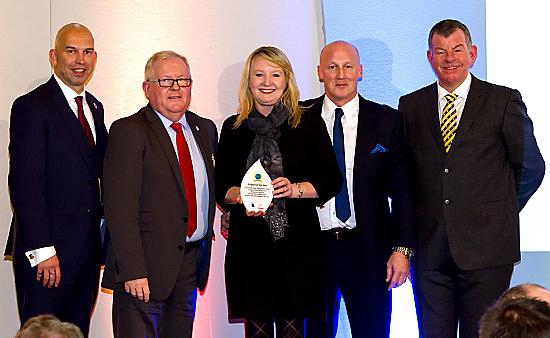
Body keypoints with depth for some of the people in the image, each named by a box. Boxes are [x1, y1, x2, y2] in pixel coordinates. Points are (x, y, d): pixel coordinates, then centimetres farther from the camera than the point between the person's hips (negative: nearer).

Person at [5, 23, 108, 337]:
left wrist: (103, 239, 9)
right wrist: (42, 251, -20)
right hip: (46, 253, -7)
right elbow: (25, 184, -15)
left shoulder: (94, 107, 15)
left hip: (88, 248, 7)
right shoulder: (32, 107, -10)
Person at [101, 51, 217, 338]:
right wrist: (133, 271, -20)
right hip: (147, 264, -6)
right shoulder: (129, 131, -8)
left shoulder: (205, 129, 14)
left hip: (192, 259, 6)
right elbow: (120, 207, -15)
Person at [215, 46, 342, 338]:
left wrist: (295, 189, -12)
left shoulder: (309, 124, 6)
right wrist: (241, 197, -9)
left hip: (297, 244, -1)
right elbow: (220, 186, 13)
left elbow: (331, 180, 5)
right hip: (249, 245, 1)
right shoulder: (233, 128, 11)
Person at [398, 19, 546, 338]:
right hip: (429, 250, 3)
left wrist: (500, 213, 11)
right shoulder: (411, 106, 10)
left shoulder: (503, 101, 1)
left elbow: (531, 167, 7)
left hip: (485, 248, -2)